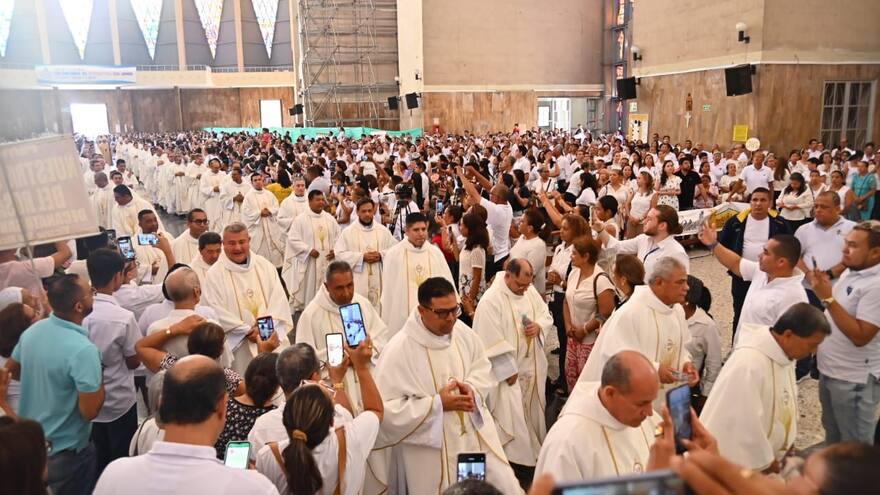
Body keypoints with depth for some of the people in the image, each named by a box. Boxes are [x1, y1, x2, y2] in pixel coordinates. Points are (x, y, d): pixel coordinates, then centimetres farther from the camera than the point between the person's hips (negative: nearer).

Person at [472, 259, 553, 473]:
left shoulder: (530, 290, 0)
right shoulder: (491, 300, -22)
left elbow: (546, 314, 12)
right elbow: (492, 341, -22)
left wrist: (539, 325, -12)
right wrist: (509, 370, -19)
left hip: (532, 366, 7)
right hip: (508, 370, -7)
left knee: (532, 410, 19)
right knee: (513, 414, 0)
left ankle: (534, 450, 36)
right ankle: (518, 459, 15)